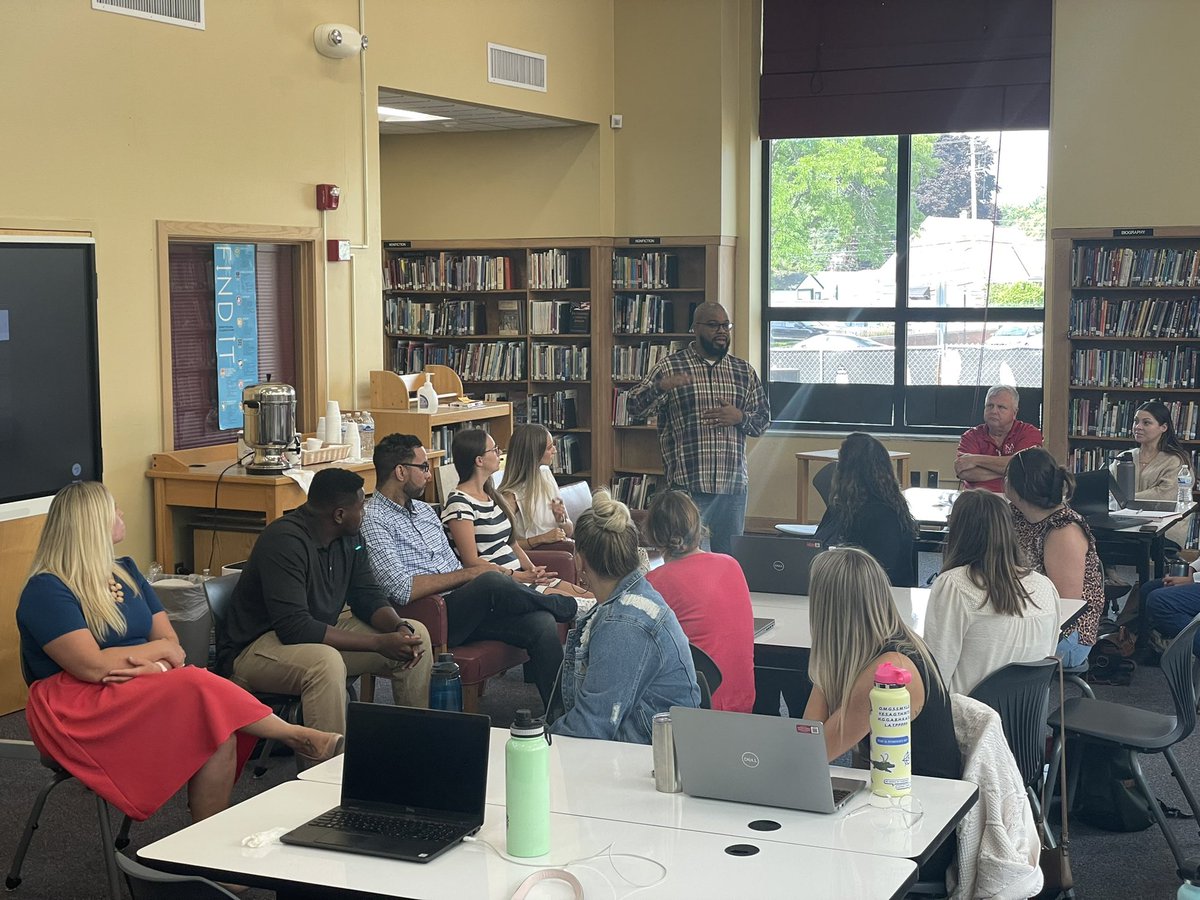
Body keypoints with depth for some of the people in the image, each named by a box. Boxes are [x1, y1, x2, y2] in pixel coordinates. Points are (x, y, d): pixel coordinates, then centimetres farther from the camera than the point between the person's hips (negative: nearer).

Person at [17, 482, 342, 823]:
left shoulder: (125, 571, 15)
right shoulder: (46, 590, -8)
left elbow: (172, 644, 9)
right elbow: (93, 667, -18)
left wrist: (156, 667, -15)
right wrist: (159, 649, -6)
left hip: (140, 691, 7)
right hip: (78, 709, -7)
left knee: (221, 732, -26)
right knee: (199, 689, -29)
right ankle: (296, 736, -16)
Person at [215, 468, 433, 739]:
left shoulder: (348, 537, 1)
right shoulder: (285, 541, -27)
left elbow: (367, 596, 6)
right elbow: (294, 628, -33)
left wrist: (399, 627, -18)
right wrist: (378, 643, -32)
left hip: (319, 633, 9)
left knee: (416, 634, -2)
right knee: (327, 662, -40)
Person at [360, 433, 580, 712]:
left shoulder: (424, 510, 22)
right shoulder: (373, 521, -6)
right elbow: (403, 590, -18)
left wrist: (482, 568, 1)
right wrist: (471, 574, -14)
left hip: (463, 610, 8)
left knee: (542, 623, -18)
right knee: (491, 583, -32)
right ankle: (569, 607, -4)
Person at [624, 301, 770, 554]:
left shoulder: (744, 371, 13)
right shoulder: (670, 367, 1)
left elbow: (763, 419, 16)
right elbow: (636, 407, -6)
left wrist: (740, 417, -6)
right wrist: (660, 387, -26)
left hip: (733, 485, 4)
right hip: (688, 484, -4)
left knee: (730, 558, 9)